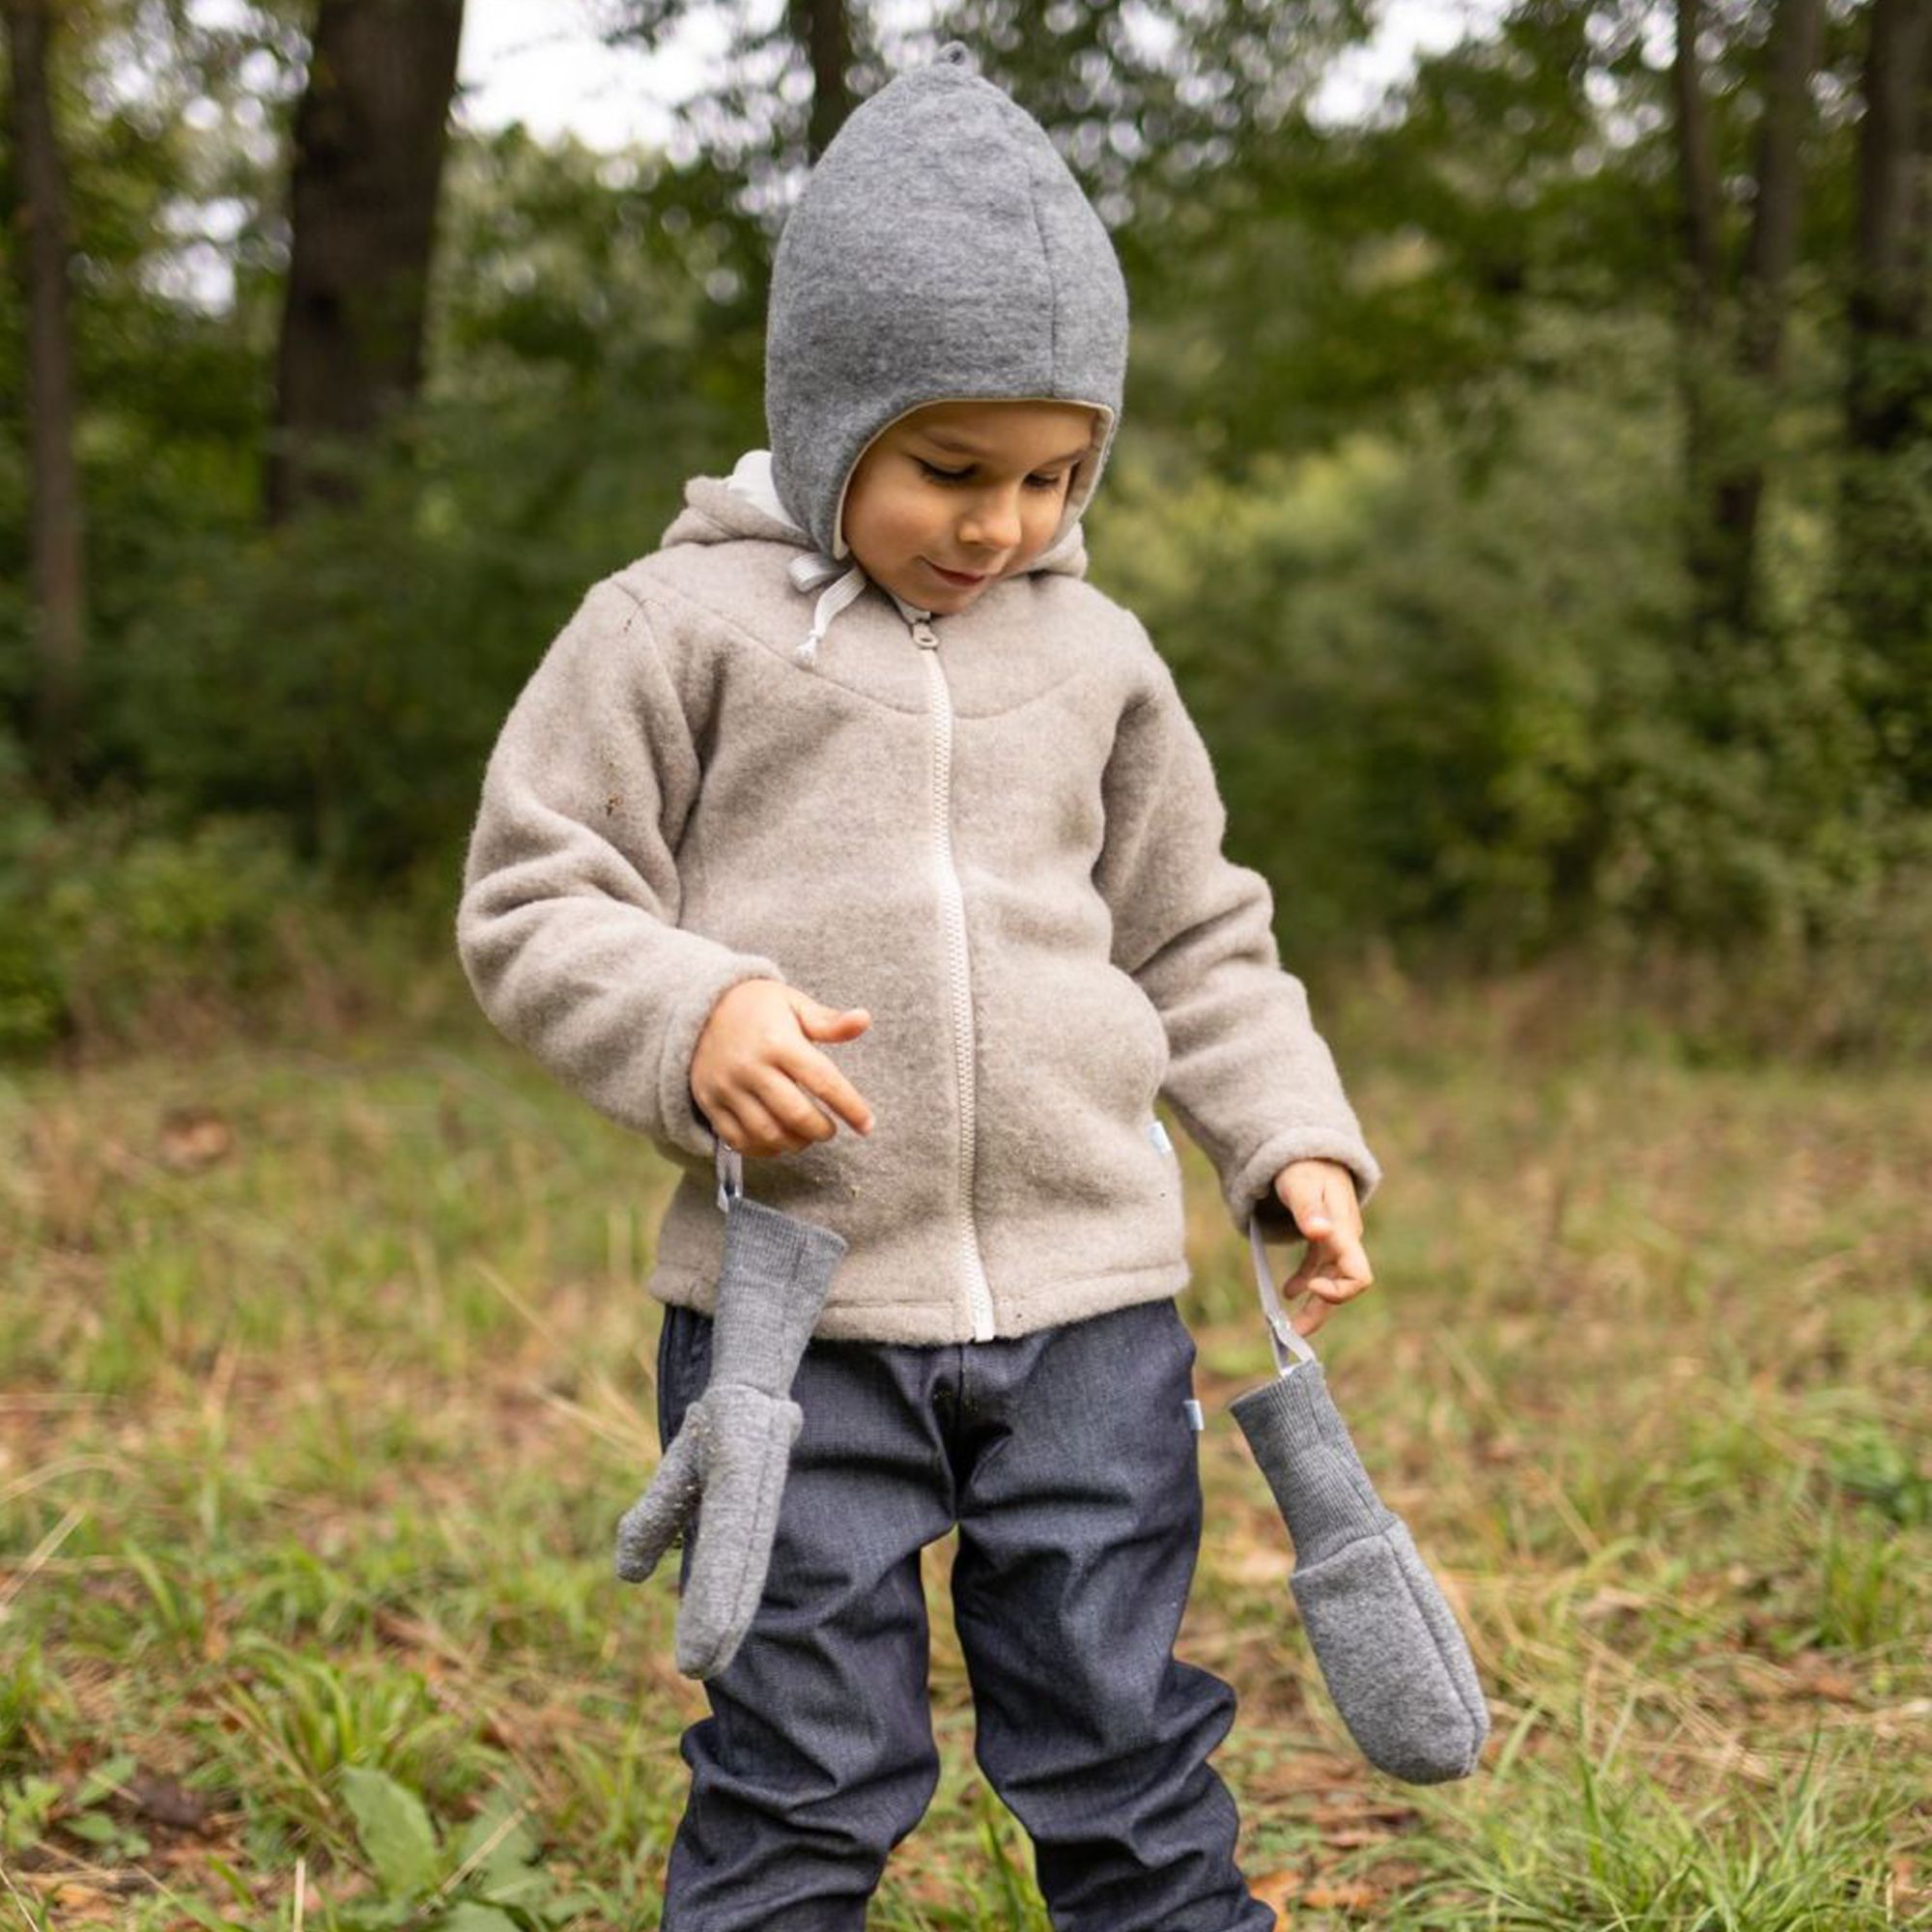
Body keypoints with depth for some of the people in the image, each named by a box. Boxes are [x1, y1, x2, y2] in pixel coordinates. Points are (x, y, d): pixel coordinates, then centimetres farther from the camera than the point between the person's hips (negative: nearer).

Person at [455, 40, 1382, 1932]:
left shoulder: (1093, 657, 10)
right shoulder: (680, 627, -2)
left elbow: (1194, 938, 19)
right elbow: (531, 900, -2)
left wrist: (1290, 1139, 7)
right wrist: (694, 1014, -20)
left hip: (1090, 1298, 3)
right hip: (792, 1309, -3)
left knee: (1125, 1738, 13)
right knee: (805, 1765, 7)